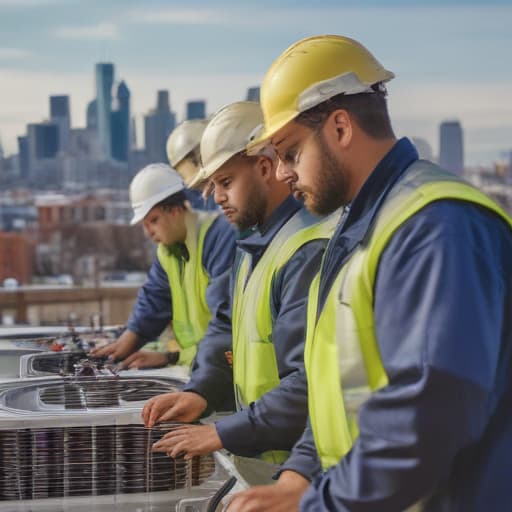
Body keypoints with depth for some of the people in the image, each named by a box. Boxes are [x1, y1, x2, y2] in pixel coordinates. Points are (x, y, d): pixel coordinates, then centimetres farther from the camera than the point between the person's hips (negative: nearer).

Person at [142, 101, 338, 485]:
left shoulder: (309, 252, -21)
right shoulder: (253, 244, 12)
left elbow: (309, 385, -26)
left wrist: (223, 435, -19)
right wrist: (200, 392, 1)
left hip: (291, 467, -8)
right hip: (254, 457, 9)